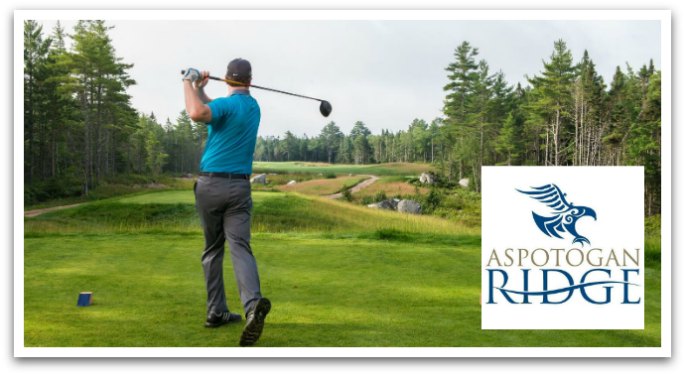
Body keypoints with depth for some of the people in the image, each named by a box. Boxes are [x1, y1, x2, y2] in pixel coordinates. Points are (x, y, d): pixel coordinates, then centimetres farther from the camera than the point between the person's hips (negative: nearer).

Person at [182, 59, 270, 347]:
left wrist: (189, 83, -14)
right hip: (239, 187, 3)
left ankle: (216, 312, 16)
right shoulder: (253, 107, 15)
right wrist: (200, 90, 21)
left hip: (210, 184, -3)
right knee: (240, 247, -10)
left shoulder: (227, 104, -7)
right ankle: (253, 304, -34)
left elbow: (197, 114, -29)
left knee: (213, 250, 13)